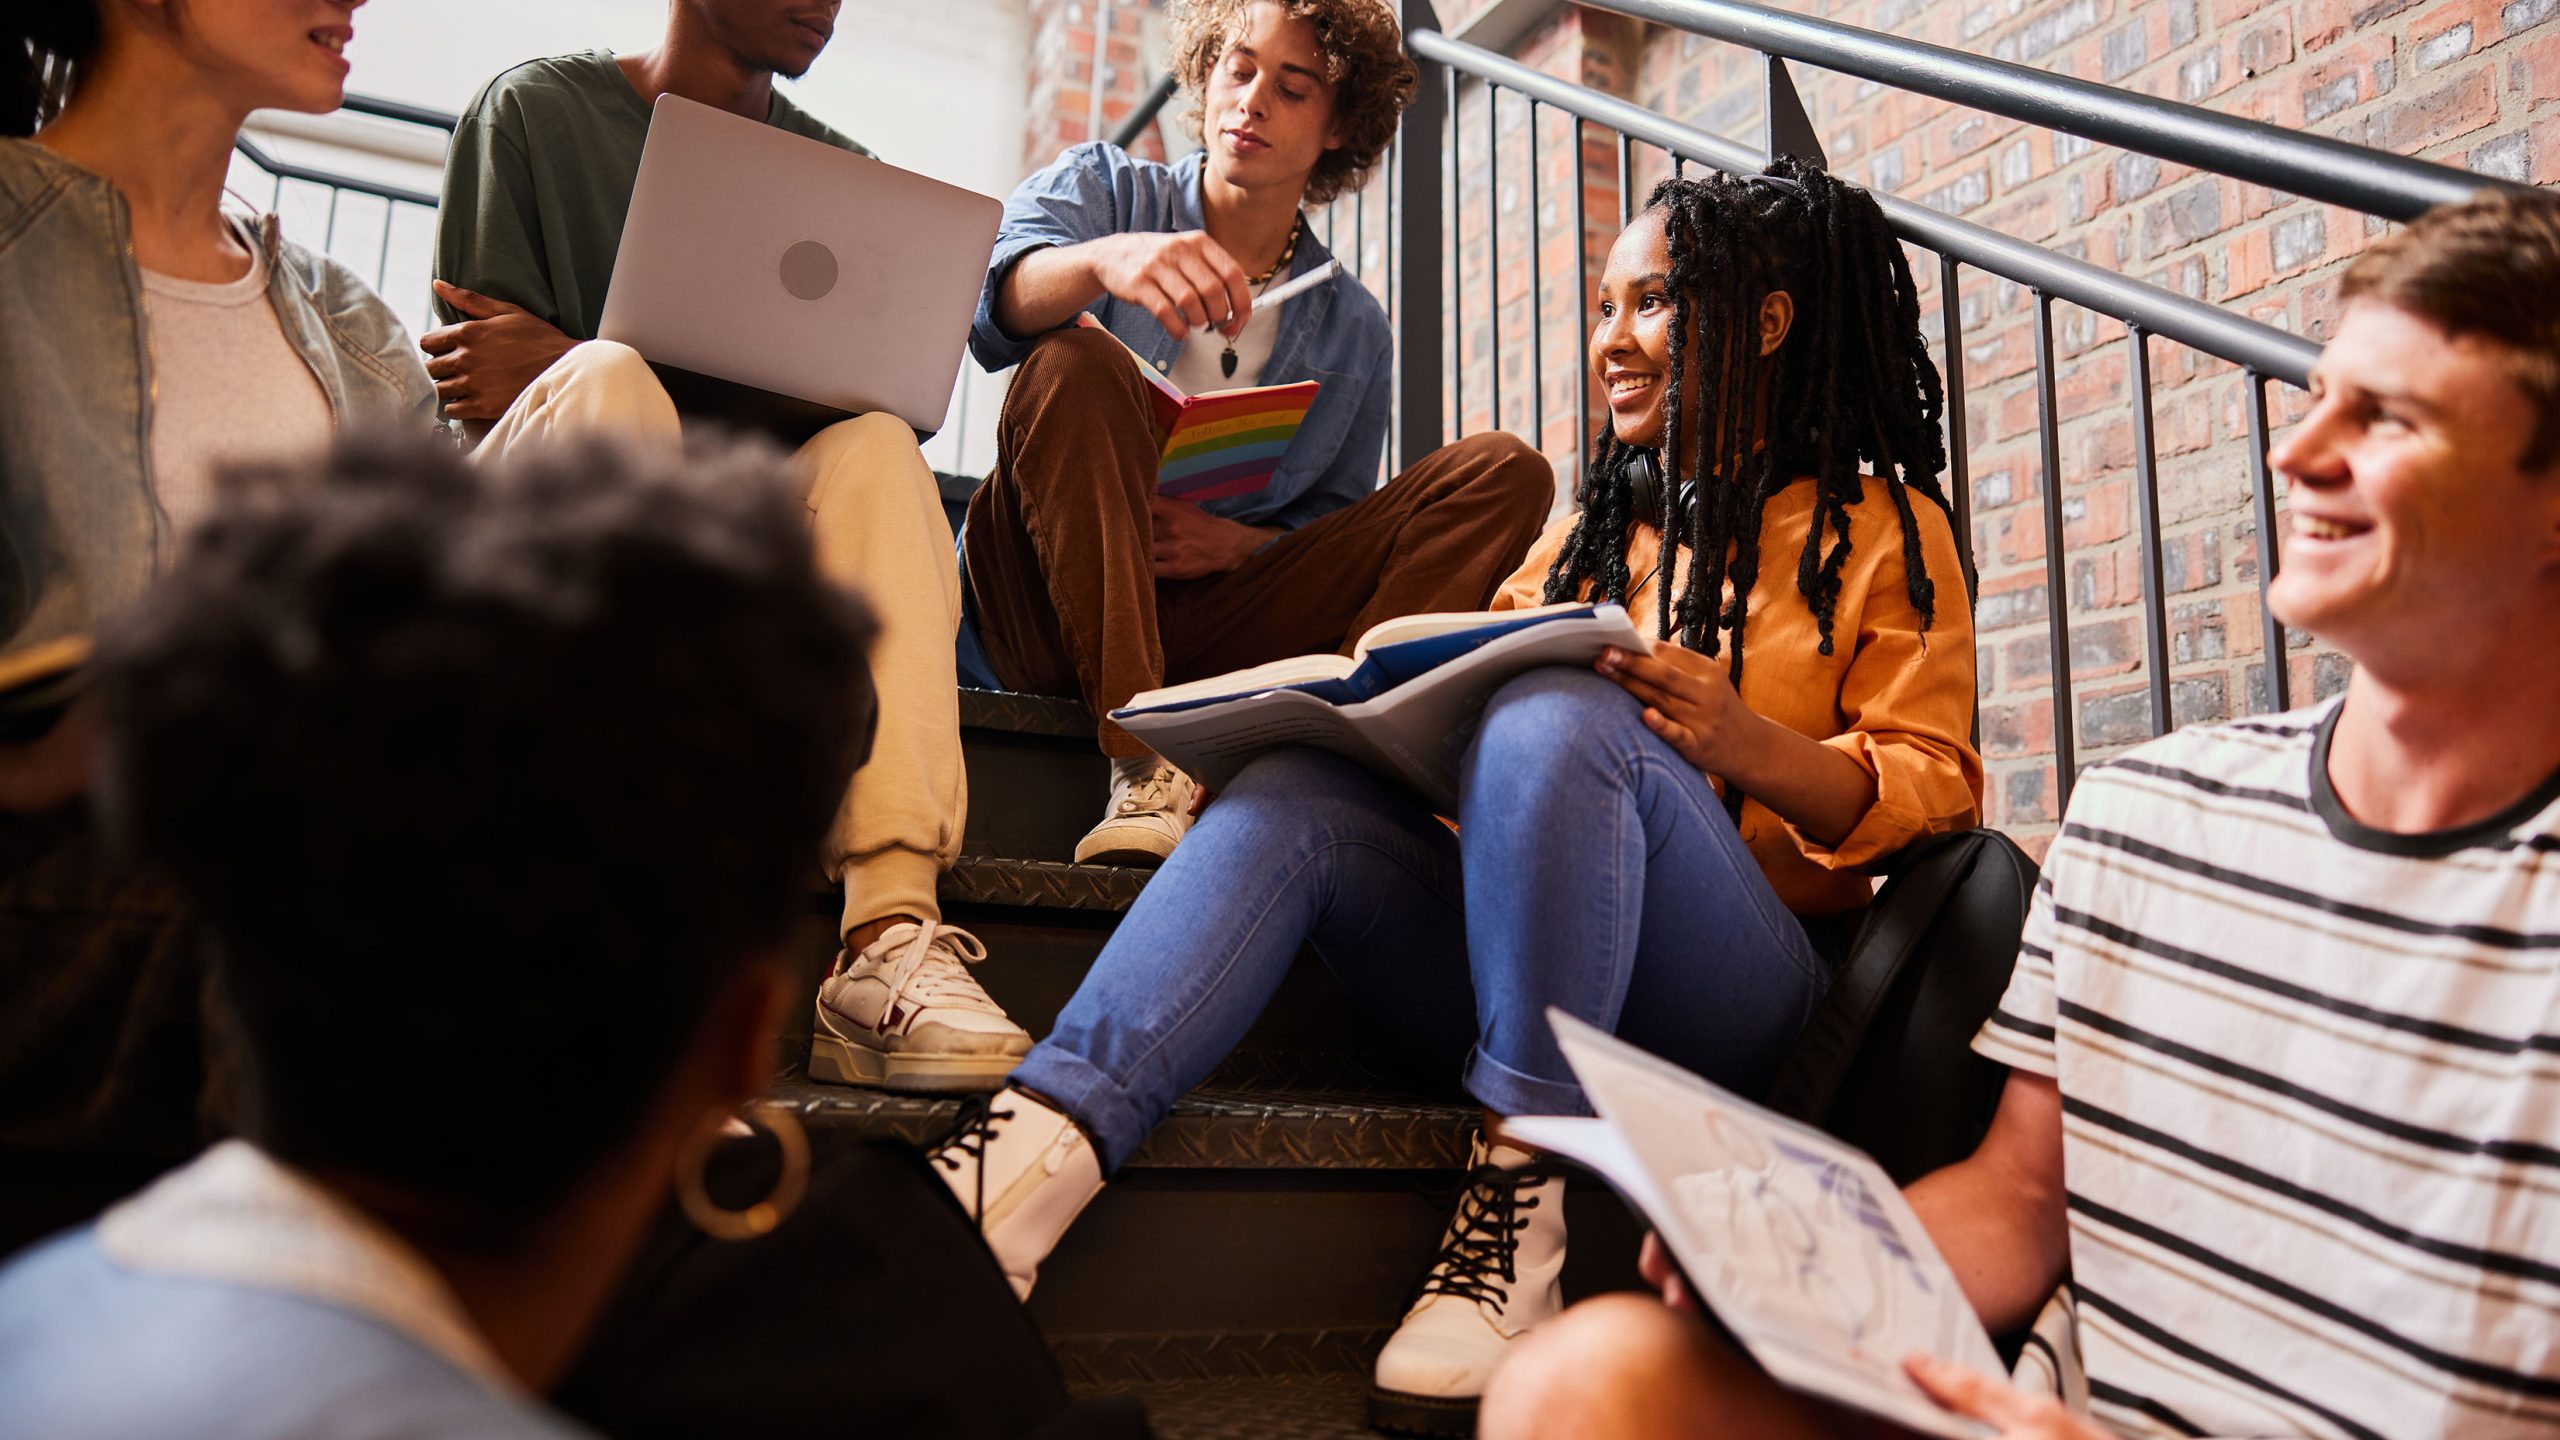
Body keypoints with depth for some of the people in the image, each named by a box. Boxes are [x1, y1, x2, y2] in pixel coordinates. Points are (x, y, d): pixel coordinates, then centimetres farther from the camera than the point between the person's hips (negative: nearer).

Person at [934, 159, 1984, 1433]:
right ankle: (1027, 1157, -41)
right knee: (1298, 788, -23)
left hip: (1735, 1004, -4)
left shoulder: (1880, 529, 12)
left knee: (1557, 717, -33)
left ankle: (1522, 1195, -31)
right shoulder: (1590, 533, 27)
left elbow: (1931, 786, 0)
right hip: (1526, 970, 5)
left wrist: (1747, 745, -18)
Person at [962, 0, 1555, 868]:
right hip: (1048, 606, -2)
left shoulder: (1352, 331, 16)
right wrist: (1103, 259, -36)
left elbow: (1339, 535, 14)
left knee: (1506, 472, -11)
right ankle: (1140, 767, -36)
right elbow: (988, 300, -13)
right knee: (1075, 363, -29)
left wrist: (1239, 544, -9)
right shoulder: (1104, 189, 10)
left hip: (1206, 630, 2)